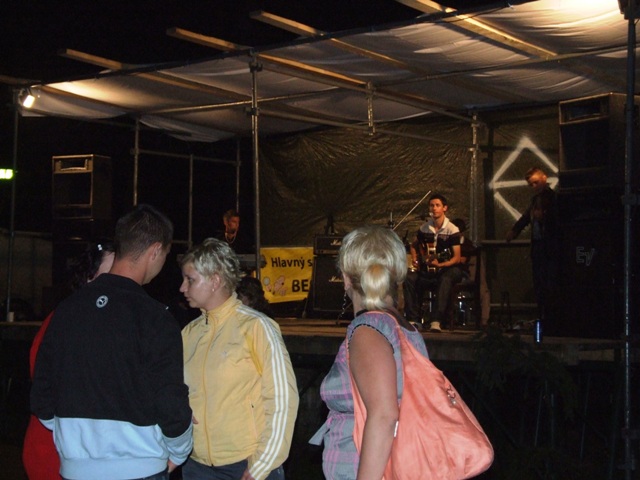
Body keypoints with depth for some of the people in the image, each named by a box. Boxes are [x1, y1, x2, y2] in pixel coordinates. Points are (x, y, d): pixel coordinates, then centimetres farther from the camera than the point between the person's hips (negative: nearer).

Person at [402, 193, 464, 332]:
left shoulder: (452, 230, -12)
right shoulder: (424, 228, 4)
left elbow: (456, 258, -14)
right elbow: (414, 245, 24)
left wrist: (440, 265, -30)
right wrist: (415, 260, 4)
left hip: (449, 268, -5)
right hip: (429, 268, 5)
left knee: (445, 280, -40)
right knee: (410, 278, -22)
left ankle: (436, 321, -43)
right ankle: (414, 319, -20)